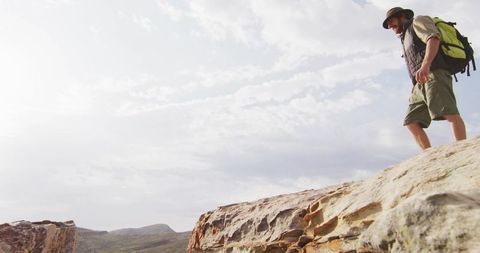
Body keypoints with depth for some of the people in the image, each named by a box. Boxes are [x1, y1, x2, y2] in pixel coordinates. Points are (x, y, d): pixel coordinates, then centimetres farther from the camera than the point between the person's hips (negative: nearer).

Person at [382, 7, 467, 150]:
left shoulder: (418, 21, 14)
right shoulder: (407, 40, 37)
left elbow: (433, 38, -8)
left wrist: (425, 65, -25)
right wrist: (414, 90, 18)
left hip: (433, 75, -9)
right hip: (420, 84, 9)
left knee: (449, 113, -24)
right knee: (411, 122, -3)